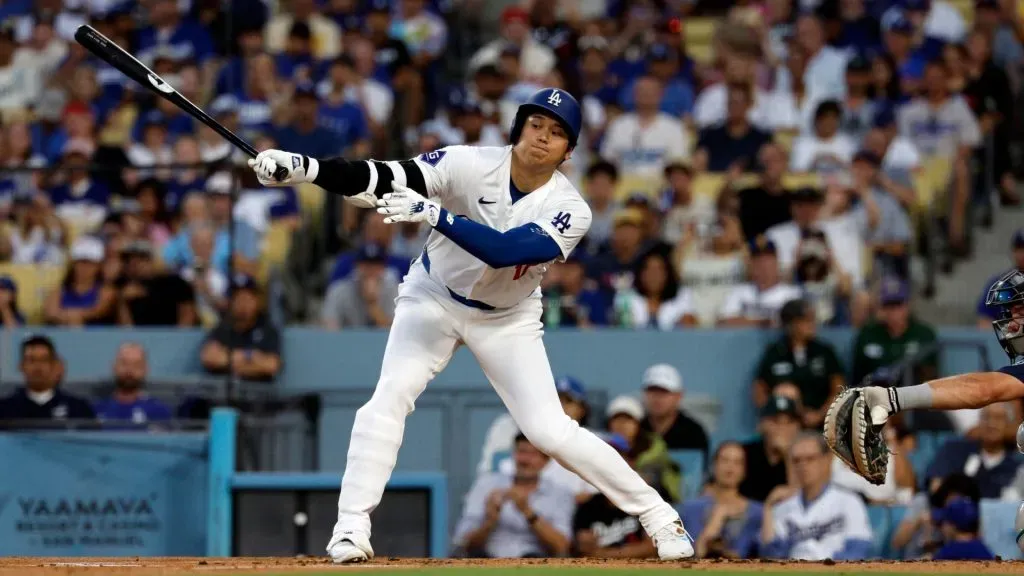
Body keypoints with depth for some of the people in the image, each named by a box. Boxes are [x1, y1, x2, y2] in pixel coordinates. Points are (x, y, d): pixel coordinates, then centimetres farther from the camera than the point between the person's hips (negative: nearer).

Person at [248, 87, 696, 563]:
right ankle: (351, 528, -15)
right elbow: (380, 180, -30)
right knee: (390, 397, -21)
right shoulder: (471, 166, -23)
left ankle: (657, 514, 8)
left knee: (551, 431, -8)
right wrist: (304, 168, -44)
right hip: (434, 298, 0)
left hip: (507, 320, 0)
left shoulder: (569, 211, -23)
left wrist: (432, 213, -50)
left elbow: (503, 250, -39)